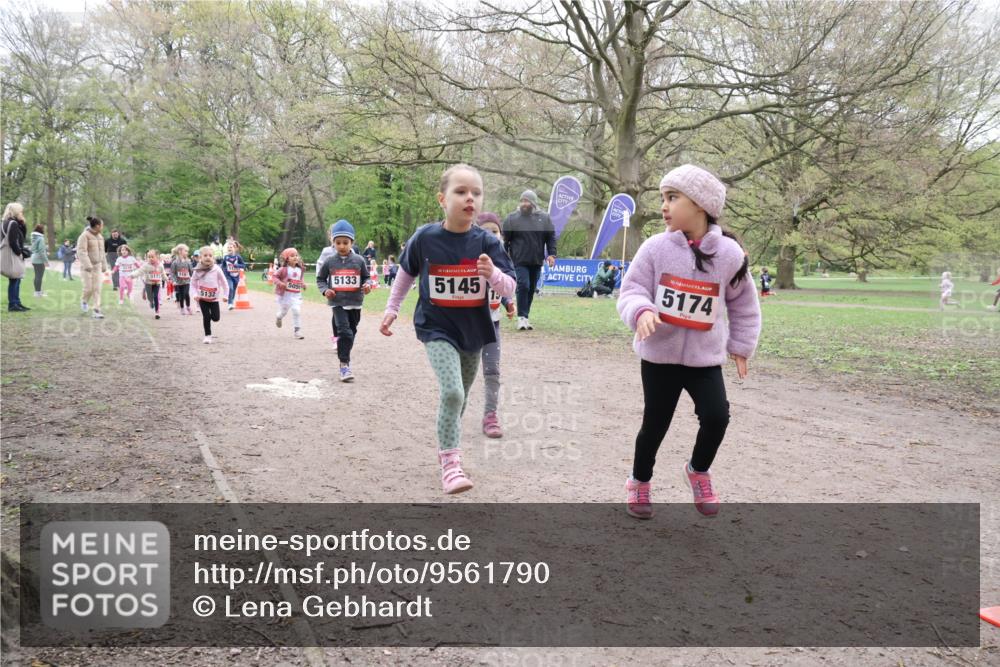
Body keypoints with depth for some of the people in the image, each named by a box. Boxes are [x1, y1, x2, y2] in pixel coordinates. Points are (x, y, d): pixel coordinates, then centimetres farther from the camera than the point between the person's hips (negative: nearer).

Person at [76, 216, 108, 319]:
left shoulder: (100, 237, 11)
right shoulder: (85, 235, -12)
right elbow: (81, 251, -19)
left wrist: (104, 265, 21)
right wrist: (87, 265, -27)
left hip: (97, 266, 6)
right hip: (87, 266, -6)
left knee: (97, 288, -2)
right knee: (88, 288, -5)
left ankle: (96, 310, -2)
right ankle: (84, 301, 26)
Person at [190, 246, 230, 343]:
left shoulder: (217, 270, -10)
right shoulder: (197, 271, -8)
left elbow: (224, 283, -2)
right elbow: (193, 284, 0)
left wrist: (225, 295, -4)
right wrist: (194, 294, -14)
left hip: (214, 298, 0)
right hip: (202, 298, 0)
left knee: (216, 318, -2)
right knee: (206, 317, -5)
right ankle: (208, 335, 8)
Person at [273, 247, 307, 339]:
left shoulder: (300, 270, 5)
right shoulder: (284, 269, -11)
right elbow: (275, 276, -8)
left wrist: (302, 284, 2)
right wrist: (279, 283, -25)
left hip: (296, 295, 3)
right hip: (285, 294, -3)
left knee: (297, 311, -8)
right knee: (283, 311, 13)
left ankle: (297, 331, 0)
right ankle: (279, 318, 51)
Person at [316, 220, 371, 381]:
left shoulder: (359, 260, -1)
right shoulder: (329, 261, -2)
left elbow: (365, 277, 9)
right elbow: (320, 279, 7)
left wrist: (367, 285, -12)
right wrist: (325, 290, -11)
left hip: (355, 303, 3)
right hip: (337, 302, -3)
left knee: (351, 333, 16)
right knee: (345, 332, -17)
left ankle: (344, 356, 37)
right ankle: (344, 365, -10)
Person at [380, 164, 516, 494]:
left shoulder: (487, 243, -12)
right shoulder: (425, 238, -12)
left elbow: (509, 289, -12)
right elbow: (406, 272, 7)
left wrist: (493, 273, -33)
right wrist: (391, 309, 10)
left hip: (475, 329, 3)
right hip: (437, 327, -2)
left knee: (460, 396, 19)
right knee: (452, 393, -21)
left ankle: (446, 446, 45)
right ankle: (450, 463, -7)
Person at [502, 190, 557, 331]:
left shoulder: (544, 218, 7)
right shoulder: (512, 218, 1)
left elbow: (551, 237, 7)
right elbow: (505, 240, 2)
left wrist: (551, 254, -4)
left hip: (536, 261, 3)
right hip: (520, 261, -3)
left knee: (531, 289, 8)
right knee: (523, 286, -14)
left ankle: (525, 316, 19)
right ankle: (522, 317, -9)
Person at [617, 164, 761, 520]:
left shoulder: (730, 253, -5)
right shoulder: (656, 247, -9)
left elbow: (743, 304, 9)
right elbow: (631, 290, -6)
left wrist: (741, 345, 13)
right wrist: (641, 310, -27)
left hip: (705, 357, 1)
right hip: (659, 354, -1)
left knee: (716, 416, -11)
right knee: (655, 423, 7)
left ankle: (698, 471, 21)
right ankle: (639, 481, 34)